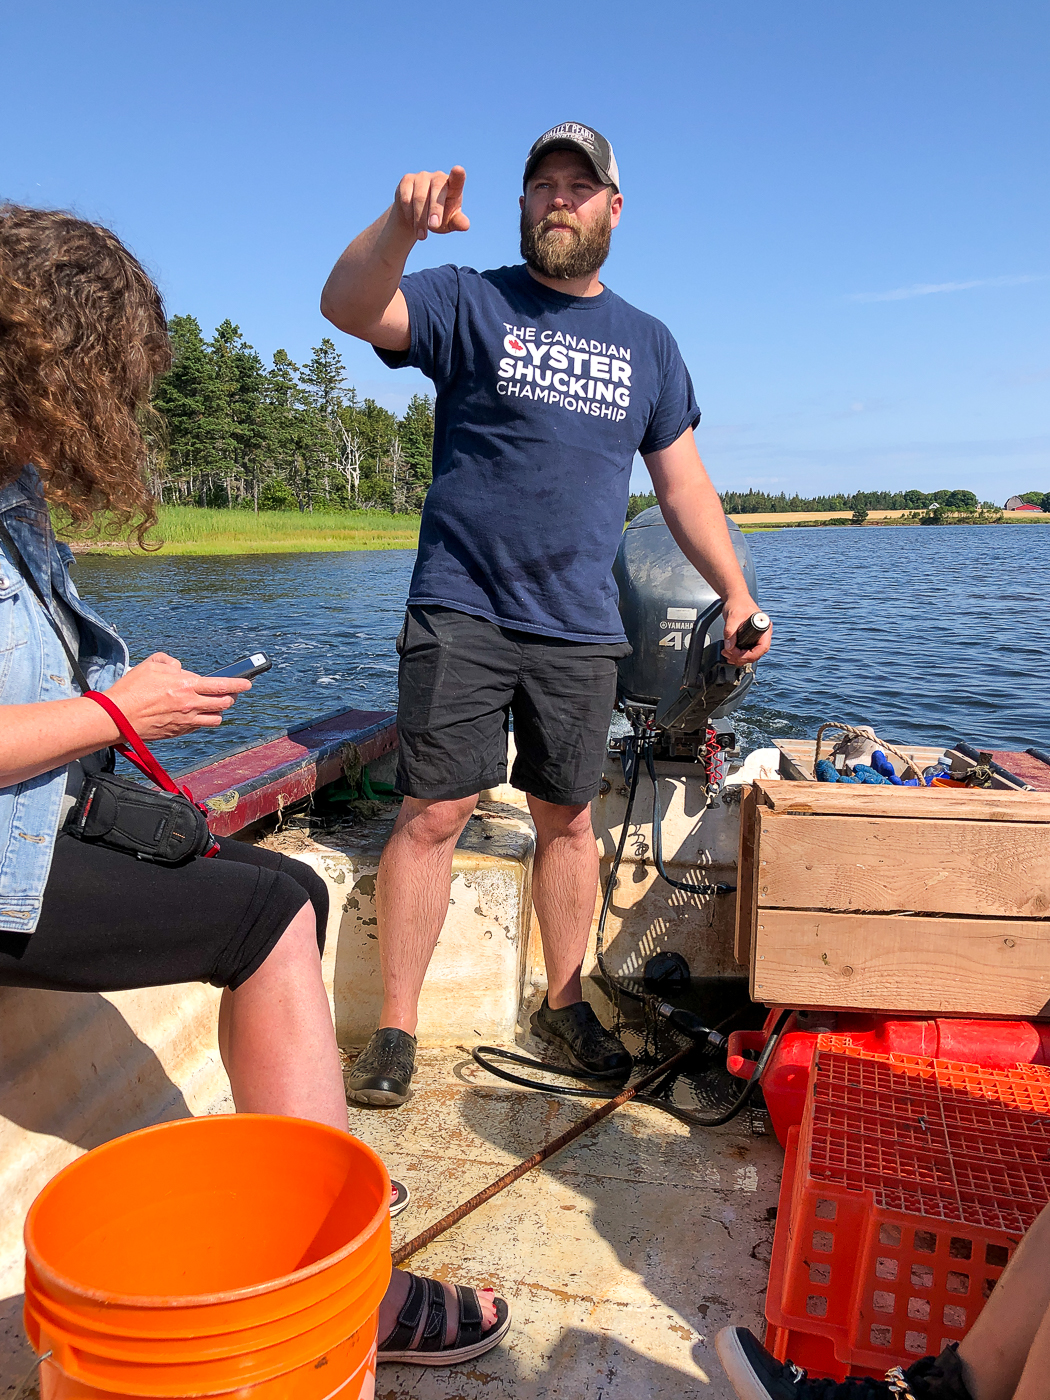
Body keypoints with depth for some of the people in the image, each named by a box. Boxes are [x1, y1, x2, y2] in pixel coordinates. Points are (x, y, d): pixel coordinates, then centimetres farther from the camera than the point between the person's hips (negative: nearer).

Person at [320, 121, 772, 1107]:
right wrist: (402, 223, -29)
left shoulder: (647, 343, 17)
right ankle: (395, 1027, 8)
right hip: (460, 615, -3)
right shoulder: (469, 302, 6)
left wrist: (735, 592, 10)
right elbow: (347, 307, -11)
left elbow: (683, 481, 17)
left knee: (567, 817, 8)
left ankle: (564, 1003, 25)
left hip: (580, 629, 3)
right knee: (432, 813, -5)